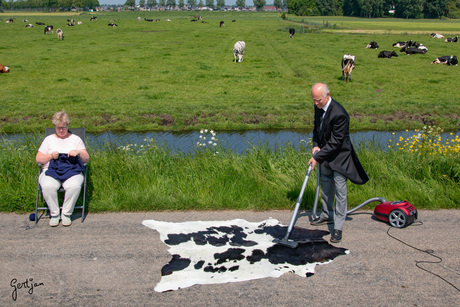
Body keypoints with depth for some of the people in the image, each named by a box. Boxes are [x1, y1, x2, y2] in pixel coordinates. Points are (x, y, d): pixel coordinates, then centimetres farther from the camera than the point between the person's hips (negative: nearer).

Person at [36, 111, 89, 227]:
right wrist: (51, 156, -6)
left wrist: (79, 153, -11)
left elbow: (86, 159, 11)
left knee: (74, 186, -36)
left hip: (72, 171, -1)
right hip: (51, 170, 1)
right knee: (47, 186, -35)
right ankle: (54, 214, -16)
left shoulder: (75, 139, 18)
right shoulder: (49, 139, 20)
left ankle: (66, 214, -17)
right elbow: (38, 159, 13)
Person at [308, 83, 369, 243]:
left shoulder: (339, 114, -30)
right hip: (324, 152, 8)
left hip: (339, 156, -8)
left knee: (340, 191, -3)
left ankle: (338, 227, 4)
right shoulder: (318, 107, -4)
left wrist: (317, 157, -25)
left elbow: (336, 142, -27)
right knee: (326, 185, 22)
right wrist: (316, 145, -5)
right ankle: (326, 215, 40)